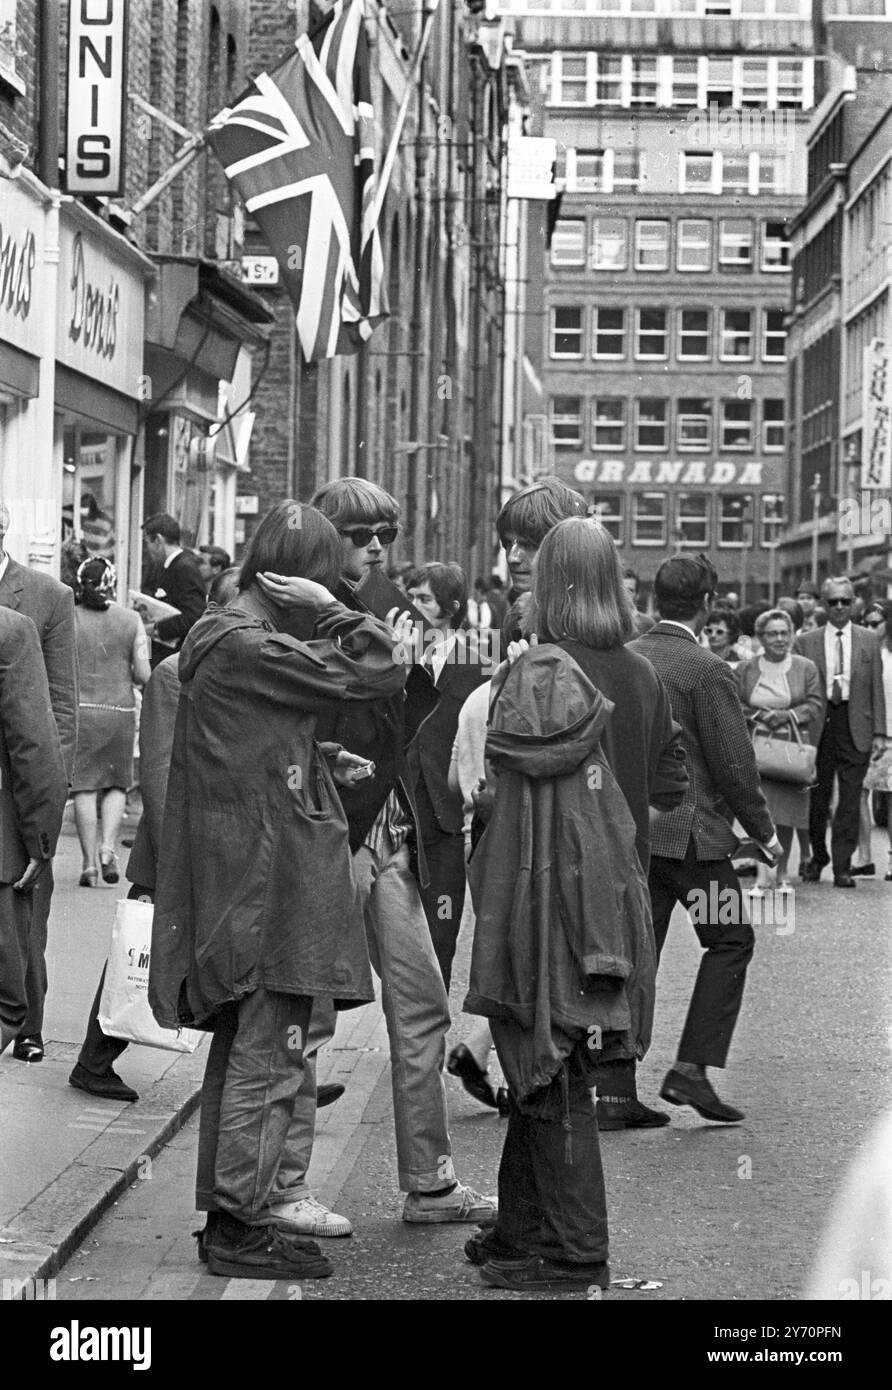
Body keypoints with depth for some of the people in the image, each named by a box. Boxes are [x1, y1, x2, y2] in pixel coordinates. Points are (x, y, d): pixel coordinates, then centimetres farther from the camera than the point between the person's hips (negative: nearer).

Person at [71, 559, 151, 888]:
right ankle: (108, 847, -3)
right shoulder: (131, 620, 0)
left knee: (84, 787, 3)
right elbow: (143, 676, -2)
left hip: (80, 710, -1)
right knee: (117, 783, 15)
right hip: (121, 710, 1)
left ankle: (89, 862, 1)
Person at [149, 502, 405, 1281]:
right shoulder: (251, 648, -17)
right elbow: (379, 674, -16)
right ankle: (242, 1224, 0)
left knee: (241, 1051, 16)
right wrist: (332, 613, -10)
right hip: (272, 884, -10)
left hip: (242, 885, 10)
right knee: (268, 1056, -5)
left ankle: (229, 1211, 24)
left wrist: (323, 762, 12)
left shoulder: (223, 639, 14)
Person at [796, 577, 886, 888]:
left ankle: (842, 867, 4)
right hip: (818, 727, 0)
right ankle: (817, 857, 27)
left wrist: (879, 732, 0)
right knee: (817, 798, 7)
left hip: (855, 728, 0)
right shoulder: (806, 643, 5)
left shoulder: (868, 642, 8)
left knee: (850, 801, 0)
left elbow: (876, 689, 7)